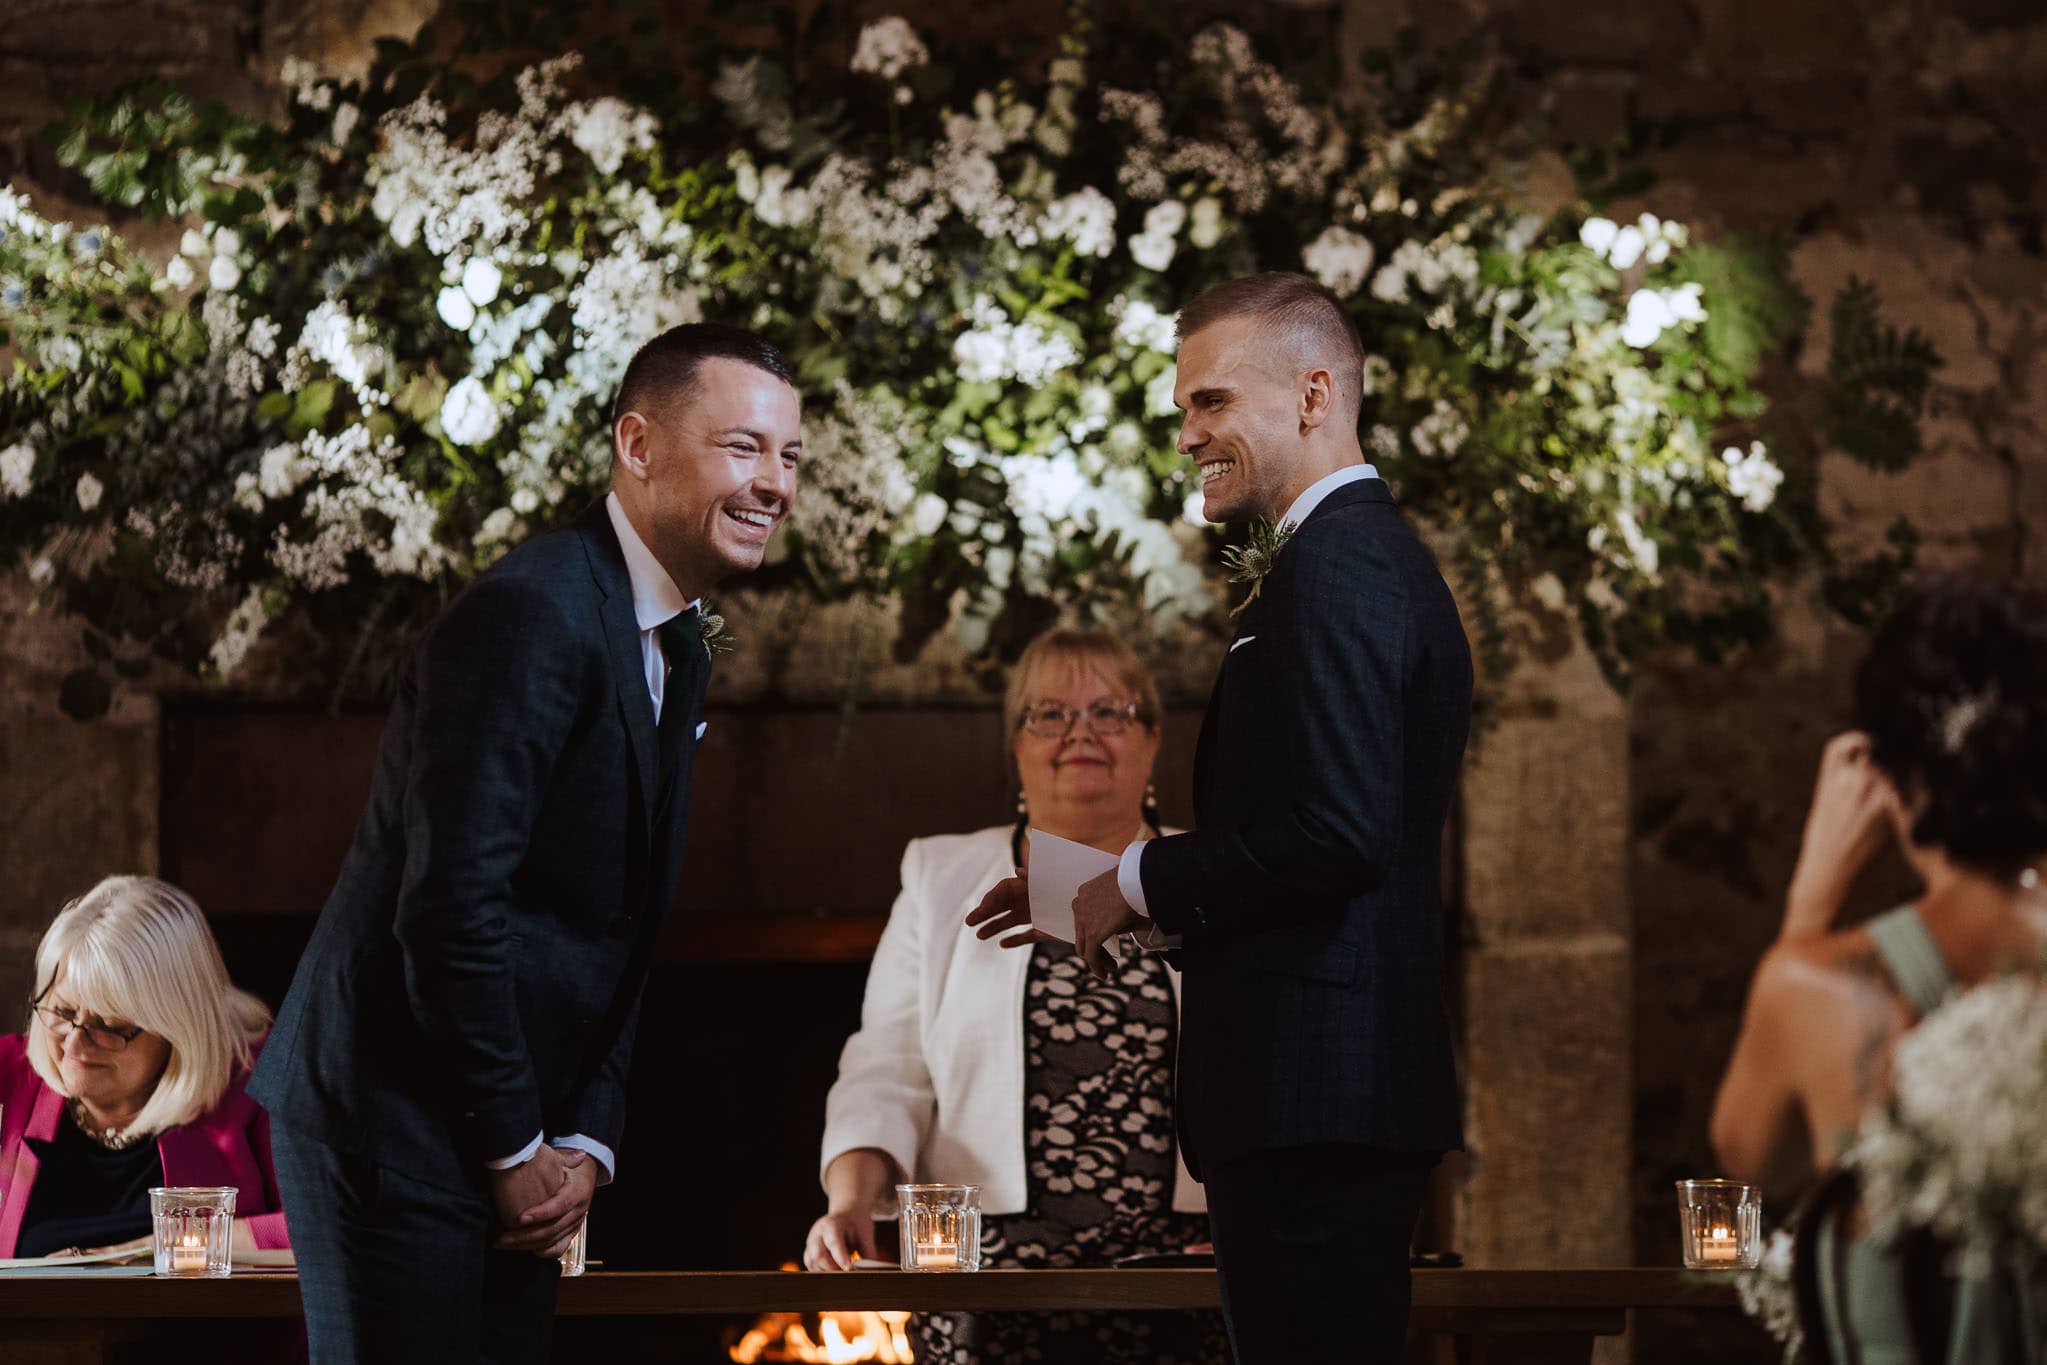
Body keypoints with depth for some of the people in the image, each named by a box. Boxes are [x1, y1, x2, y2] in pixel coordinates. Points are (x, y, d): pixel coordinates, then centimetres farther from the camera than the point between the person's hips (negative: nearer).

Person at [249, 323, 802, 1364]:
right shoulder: (528, 619, -19)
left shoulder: (677, 646, 12)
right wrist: (517, 1149, -15)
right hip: (394, 1123, -9)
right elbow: (454, 906, -24)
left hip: (514, 1141, 9)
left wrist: (588, 1141, 3)